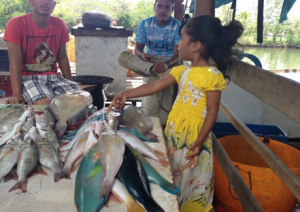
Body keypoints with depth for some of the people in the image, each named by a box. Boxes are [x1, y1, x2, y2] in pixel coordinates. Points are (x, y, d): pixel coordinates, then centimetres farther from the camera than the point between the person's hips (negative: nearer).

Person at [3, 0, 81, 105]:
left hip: (54, 77, 4)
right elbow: (15, 62, -15)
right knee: (44, 104, -33)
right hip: (28, 78, -3)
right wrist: (17, 94, -25)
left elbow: (62, 58, 9)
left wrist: (71, 85, 6)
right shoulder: (16, 24, -9)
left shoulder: (59, 25, 3)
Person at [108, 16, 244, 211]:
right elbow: (155, 86, 5)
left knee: (189, 180, 10)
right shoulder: (182, 71, 6)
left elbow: (212, 111, -15)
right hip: (173, 132, 7)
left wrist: (199, 141, -22)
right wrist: (126, 94, 0)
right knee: (172, 178, 21)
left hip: (193, 136, -7)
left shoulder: (212, 75, -15)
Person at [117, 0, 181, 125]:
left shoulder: (178, 26, -8)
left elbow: (178, 55, -17)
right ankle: (153, 70, -37)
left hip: (169, 64, -3)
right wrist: (142, 55, -24)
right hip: (149, 62, 3)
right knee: (122, 56, -21)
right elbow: (138, 48, 2)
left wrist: (167, 64, -40)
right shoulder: (145, 24, 1)